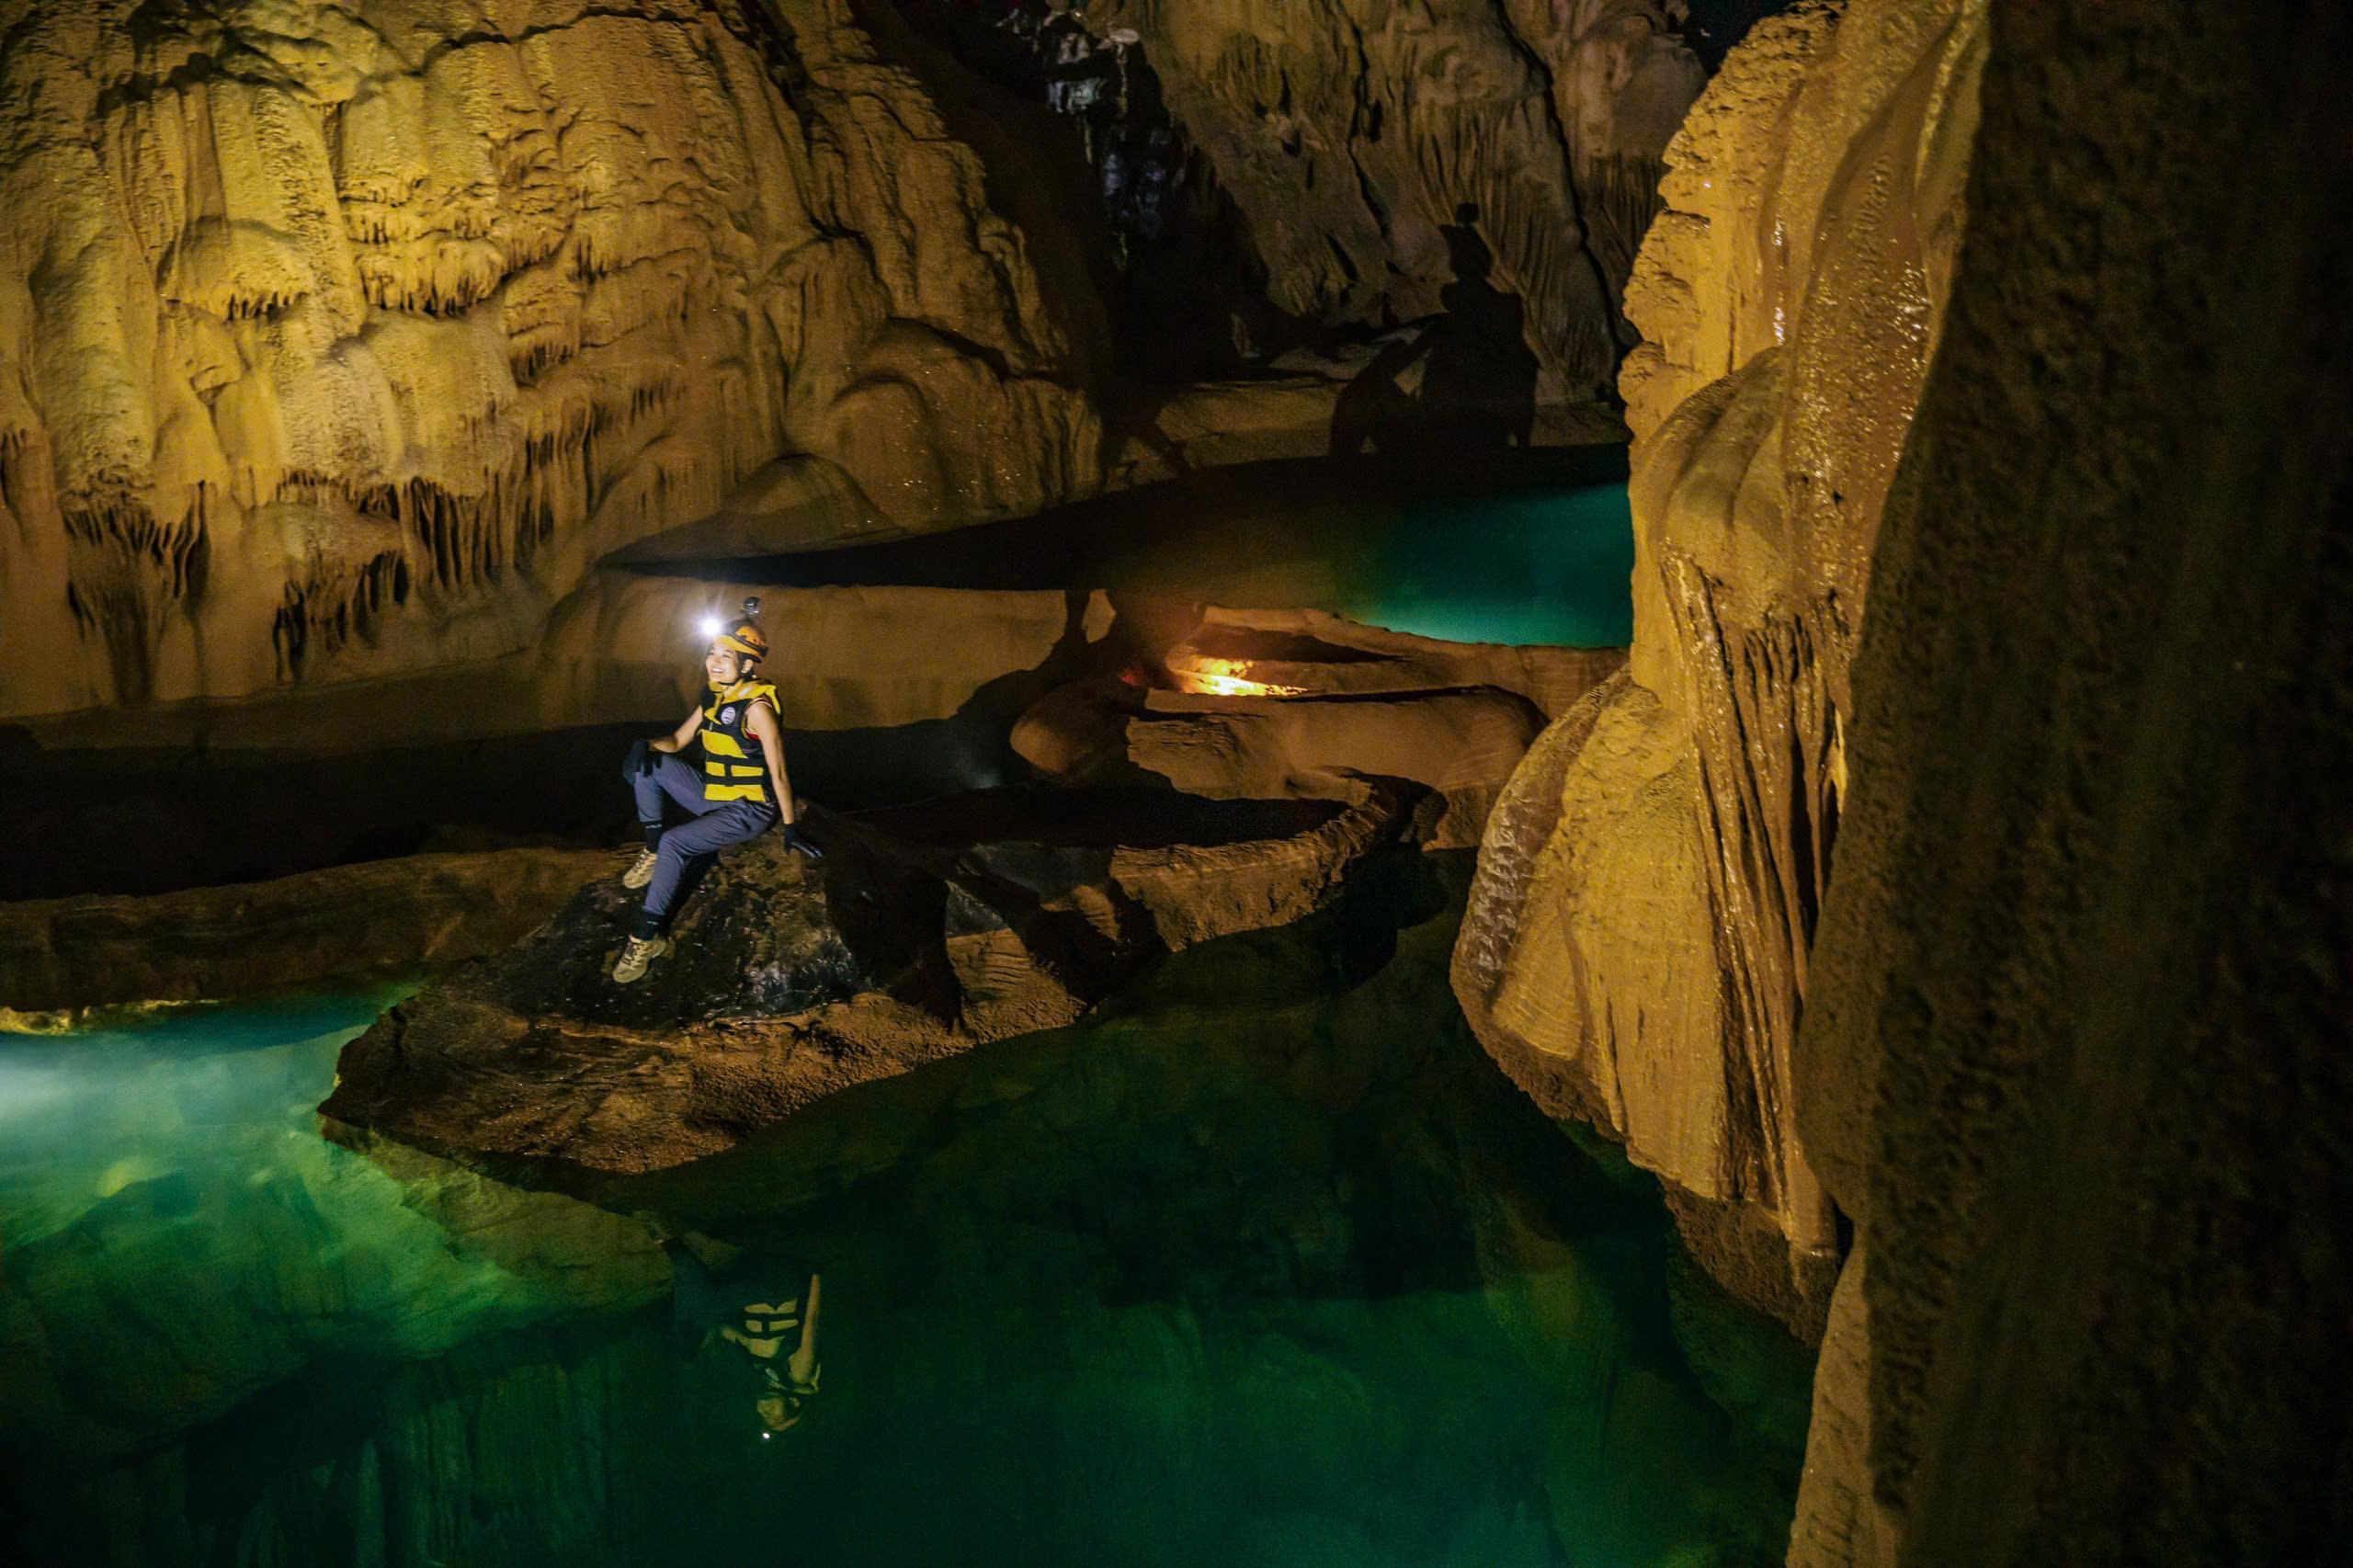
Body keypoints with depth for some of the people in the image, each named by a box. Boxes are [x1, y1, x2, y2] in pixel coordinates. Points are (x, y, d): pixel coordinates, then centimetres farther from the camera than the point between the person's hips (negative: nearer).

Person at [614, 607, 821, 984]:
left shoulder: (756, 707, -20)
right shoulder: (715, 699, 4)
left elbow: (778, 772, -18)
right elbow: (677, 740, 12)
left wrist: (791, 828, -16)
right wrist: (647, 745, -12)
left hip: (748, 810, -8)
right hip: (713, 798, 9)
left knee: (674, 842, -28)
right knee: (647, 761, -1)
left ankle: (649, 937, -19)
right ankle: (653, 851, 3)